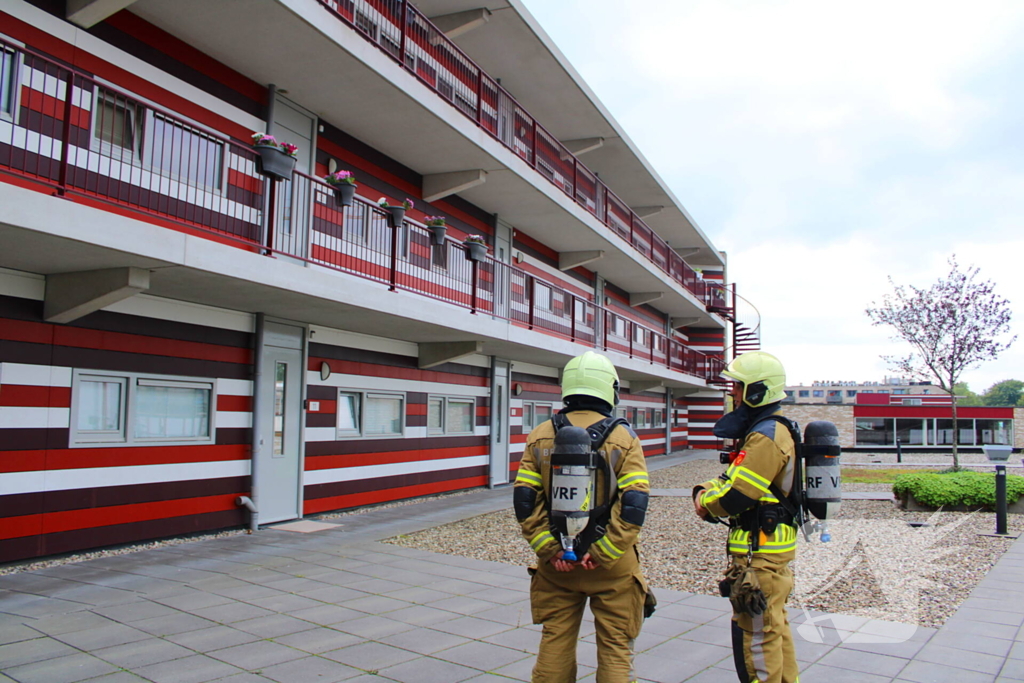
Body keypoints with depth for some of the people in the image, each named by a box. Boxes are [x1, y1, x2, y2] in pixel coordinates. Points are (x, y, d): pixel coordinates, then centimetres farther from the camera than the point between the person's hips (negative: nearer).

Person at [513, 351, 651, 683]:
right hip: (611, 567, -2)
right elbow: (633, 507, -15)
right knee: (615, 648, 12)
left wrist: (550, 550, -6)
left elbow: (525, 502, -6)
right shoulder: (624, 438, -8)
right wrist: (600, 554, -12)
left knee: (554, 643, 15)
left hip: (556, 561, 3)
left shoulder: (540, 436, -1)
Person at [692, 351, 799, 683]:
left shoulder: (766, 437, -22)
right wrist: (706, 489, -1)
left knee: (756, 633, -1)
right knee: (775, 625, 21)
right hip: (772, 543, 11)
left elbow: (733, 499, -25)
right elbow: (734, 478, 17)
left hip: (760, 549, -11)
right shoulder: (769, 430, 13)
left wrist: (705, 500, -5)